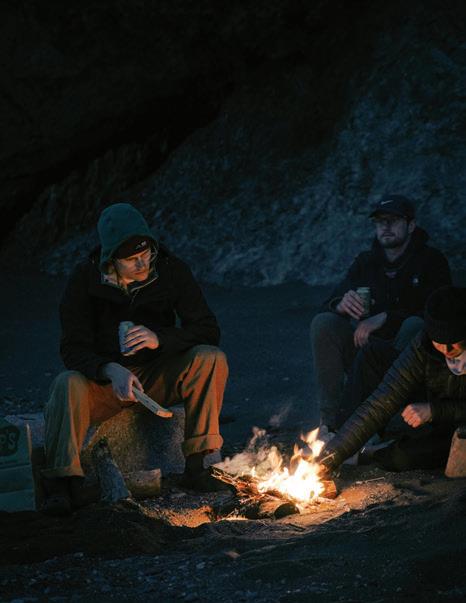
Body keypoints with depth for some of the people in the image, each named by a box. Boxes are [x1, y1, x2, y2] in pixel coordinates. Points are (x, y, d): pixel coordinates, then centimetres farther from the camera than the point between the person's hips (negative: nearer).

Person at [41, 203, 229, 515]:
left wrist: (160, 338, -30)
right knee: (68, 384, -34)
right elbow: (74, 349, -16)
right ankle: (59, 485, -26)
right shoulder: (85, 279, -12)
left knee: (212, 360, -25)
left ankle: (196, 465, -21)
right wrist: (112, 371, -38)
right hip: (104, 378, -1)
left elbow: (208, 330, -11)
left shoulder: (171, 270, -9)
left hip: (158, 377, 1)